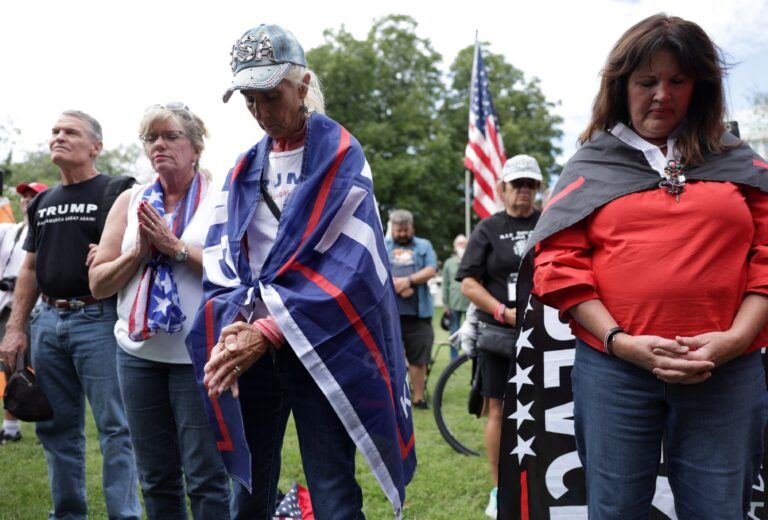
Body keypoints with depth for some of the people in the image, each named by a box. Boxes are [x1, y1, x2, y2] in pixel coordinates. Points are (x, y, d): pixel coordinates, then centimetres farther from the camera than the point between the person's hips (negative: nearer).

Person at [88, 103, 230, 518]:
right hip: (138, 352, 5)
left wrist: (176, 247, -16)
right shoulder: (130, 201, 9)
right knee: (155, 477, 12)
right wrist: (139, 252, -8)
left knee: (205, 476, -2)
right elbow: (97, 284, 7)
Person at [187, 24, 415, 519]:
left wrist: (267, 333, -18)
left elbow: (339, 263, -12)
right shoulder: (245, 167, 14)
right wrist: (231, 324, -13)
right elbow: (221, 254, 6)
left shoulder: (340, 155, -3)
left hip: (322, 346, -5)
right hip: (251, 341, 5)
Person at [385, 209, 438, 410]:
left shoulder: (424, 246, 14)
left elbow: (431, 271, 1)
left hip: (418, 312, 1)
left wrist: (408, 280, -13)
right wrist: (395, 284, -14)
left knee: (418, 358, 3)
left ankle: (418, 397, 12)